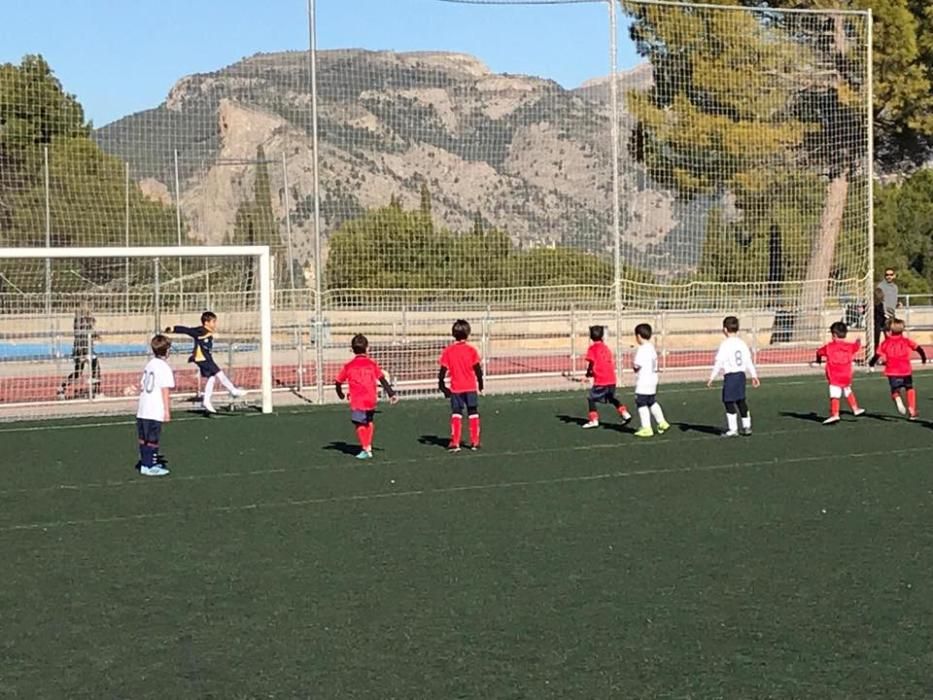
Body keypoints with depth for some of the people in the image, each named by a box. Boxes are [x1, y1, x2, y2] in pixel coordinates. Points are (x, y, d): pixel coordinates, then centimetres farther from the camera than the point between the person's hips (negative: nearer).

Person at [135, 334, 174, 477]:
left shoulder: (149, 364, 11)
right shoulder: (164, 368, -11)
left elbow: (141, 385, 16)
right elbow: (165, 390, -14)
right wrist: (167, 410, -13)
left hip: (142, 410, 8)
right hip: (155, 411, -8)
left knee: (143, 439, 13)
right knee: (153, 440, -1)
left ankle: (145, 463, 21)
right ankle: (150, 467, 2)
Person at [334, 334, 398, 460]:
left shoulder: (348, 366, 1)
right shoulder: (372, 364, 4)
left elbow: (338, 382, 7)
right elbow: (383, 380, 3)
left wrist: (340, 395, 25)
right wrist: (391, 394, 7)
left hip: (357, 401, -3)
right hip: (371, 400, 3)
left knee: (360, 424, -4)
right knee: (370, 421, 22)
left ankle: (366, 449, -13)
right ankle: (369, 446, 25)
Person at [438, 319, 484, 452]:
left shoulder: (448, 351, -4)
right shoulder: (471, 350, -6)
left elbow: (443, 370, -5)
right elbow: (478, 369, -6)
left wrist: (442, 386, 6)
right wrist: (480, 384, 8)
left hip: (456, 388, 0)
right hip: (471, 387, 0)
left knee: (456, 414, 5)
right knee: (473, 413, 10)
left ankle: (455, 443, -2)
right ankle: (475, 442, 12)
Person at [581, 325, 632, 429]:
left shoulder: (592, 348, -5)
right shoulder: (606, 348, 13)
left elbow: (591, 363, -15)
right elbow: (612, 363, 15)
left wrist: (588, 373, 4)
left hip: (600, 381, -6)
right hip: (611, 379, 6)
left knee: (591, 399, 4)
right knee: (611, 398, 25)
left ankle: (594, 420, -4)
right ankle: (625, 414, 20)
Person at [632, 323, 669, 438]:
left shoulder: (641, 349, -17)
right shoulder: (652, 348, 11)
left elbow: (637, 366, -20)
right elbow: (655, 364, 14)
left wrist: (633, 365, 0)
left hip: (643, 382, -9)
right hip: (653, 379, 9)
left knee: (642, 404, -2)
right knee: (652, 402, 22)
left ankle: (646, 428, -3)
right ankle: (662, 422, 22)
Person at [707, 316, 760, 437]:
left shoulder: (725, 345, -11)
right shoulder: (742, 343, 8)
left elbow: (719, 362, -13)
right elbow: (749, 361, 12)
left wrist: (711, 377, -9)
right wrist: (754, 376, 20)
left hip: (730, 376, -7)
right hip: (741, 374, 7)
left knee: (729, 402, -2)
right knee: (741, 401, 15)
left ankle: (732, 429, -4)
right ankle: (746, 426, 18)